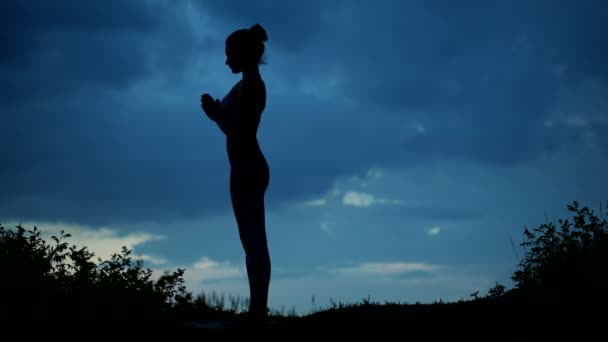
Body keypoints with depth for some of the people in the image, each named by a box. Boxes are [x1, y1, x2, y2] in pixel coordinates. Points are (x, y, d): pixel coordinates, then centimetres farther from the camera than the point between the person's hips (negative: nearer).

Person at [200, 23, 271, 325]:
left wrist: (215, 113, -7)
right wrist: (217, 111, 9)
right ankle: (258, 311, 11)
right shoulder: (251, 84, 17)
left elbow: (237, 131, -20)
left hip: (246, 169, -11)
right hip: (249, 168, 11)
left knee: (253, 241, -11)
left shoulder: (248, 84, -14)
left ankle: (258, 312, -12)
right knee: (254, 241, 9)